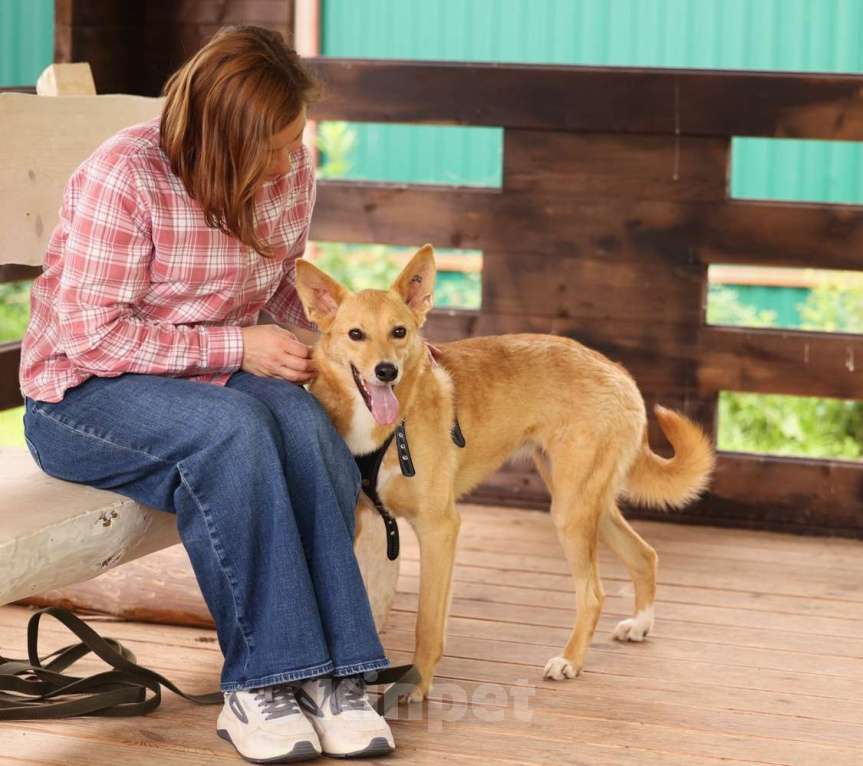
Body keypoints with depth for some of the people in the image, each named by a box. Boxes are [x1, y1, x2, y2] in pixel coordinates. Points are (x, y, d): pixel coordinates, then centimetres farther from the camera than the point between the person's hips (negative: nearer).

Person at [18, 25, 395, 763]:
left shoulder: (291, 168, 0)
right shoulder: (122, 177, -20)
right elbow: (94, 335, -20)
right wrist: (238, 348, -22)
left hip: (213, 378, 5)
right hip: (84, 393, -5)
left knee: (305, 420, -31)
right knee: (233, 426, -37)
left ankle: (330, 672, -29)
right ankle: (262, 680, -31)